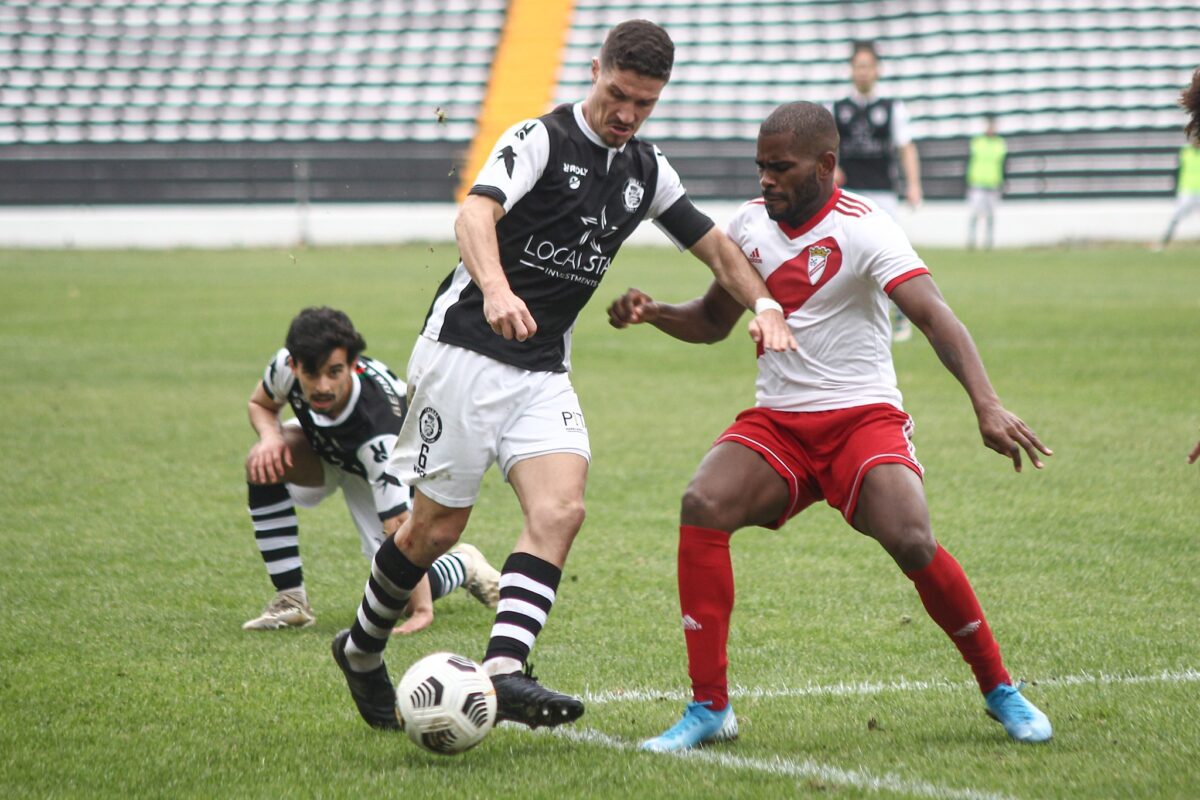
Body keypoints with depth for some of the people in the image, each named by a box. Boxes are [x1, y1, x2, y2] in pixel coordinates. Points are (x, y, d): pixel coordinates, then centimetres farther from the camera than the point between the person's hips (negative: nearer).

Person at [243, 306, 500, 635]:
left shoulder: (378, 433, -45)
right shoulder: (285, 366, -32)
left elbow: (398, 525, -43)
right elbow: (259, 404, -6)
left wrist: (421, 609, -46)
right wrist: (270, 435, -30)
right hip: (323, 447, 5)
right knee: (263, 464, -29)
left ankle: (464, 566, 23)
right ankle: (289, 600, -16)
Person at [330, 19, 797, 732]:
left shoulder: (647, 171, 11)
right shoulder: (540, 139, -10)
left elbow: (715, 246, 20)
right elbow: (475, 215, -26)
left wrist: (765, 306, 0)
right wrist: (496, 289, -47)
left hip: (544, 372, 6)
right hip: (465, 348, -6)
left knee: (562, 509, -18)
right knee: (438, 525, -1)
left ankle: (505, 672, -28)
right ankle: (362, 651, 24)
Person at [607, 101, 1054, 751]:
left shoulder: (862, 229, -12)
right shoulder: (749, 224, 6)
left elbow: (934, 316, -24)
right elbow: (714, 320, 22)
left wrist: (987, 405, -39)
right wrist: (652, 312, 1)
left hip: (863, 418, -4)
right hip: (775, 422, 4)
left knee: (911, 542, -26)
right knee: (702, 505, -23)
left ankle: (999, 690, 0)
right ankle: (709, 707, -15)